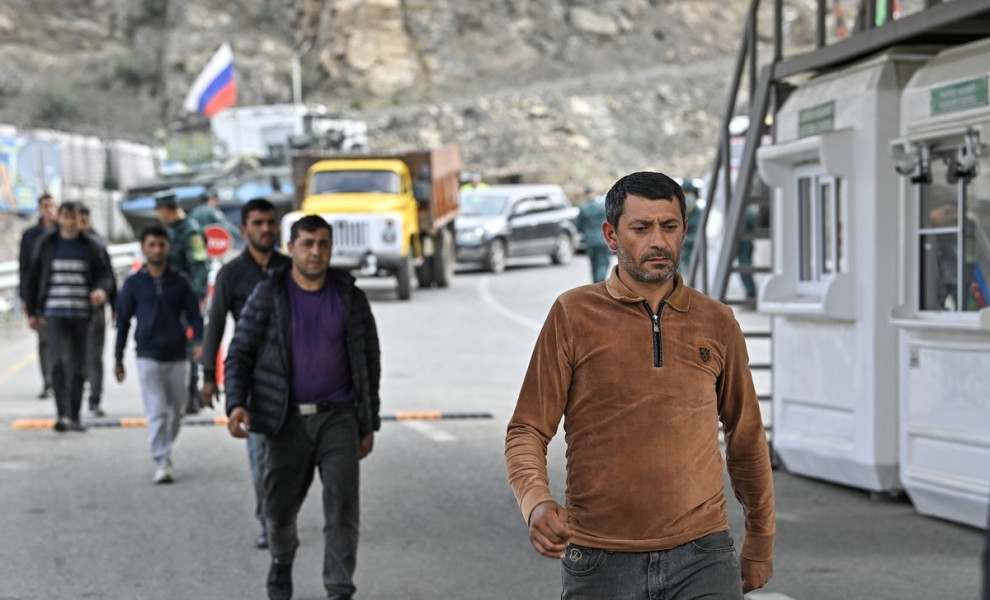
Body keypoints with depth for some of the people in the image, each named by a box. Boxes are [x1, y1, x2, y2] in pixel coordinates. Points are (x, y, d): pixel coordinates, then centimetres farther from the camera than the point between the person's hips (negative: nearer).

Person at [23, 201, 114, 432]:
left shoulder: (90, 247, 5)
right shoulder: (46, 244, 4)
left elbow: (105, 274, 7)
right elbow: (33, 278, 9)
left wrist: (101, 289, -16)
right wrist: (32, 311, 8)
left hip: (81, 314, 1)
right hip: (54, 313, -1)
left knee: (78, 366, 7)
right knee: (59, 362, -16)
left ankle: (74, 416, 19)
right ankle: (63, 414, -19)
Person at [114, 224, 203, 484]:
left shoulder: (180, 282, 5)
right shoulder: (133, 284, 2)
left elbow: (194, 315, 6)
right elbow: (123, 321, 7)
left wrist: (198, 341, -13)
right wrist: (118, 359, 7)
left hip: (176, 357, 2)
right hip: (148, 357, -2)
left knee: (176, 413, 10)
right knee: (157, 412, -10)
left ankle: (164, 450, 32)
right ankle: (162, 464, -9)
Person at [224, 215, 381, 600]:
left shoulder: (350, 298, 2)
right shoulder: (267, 297, -2)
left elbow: (369, 363, 8)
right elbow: (240, 355, -2)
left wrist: (369, 424, 6)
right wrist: (237, 405, -18)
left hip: (338, 416, 0)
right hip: (288, 420, 0)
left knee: (342, 506, -13)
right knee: (280, 510, 10)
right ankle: (282, 561, 43)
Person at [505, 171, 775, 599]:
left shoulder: (716, 323, 8)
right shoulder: (574, 315, 0)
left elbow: (746, 437, 19)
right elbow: (526, 431, 0)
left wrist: (760, 544, 26)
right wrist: (536, 503, -20)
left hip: (701, 557, 1)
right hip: (600, 561, -1)